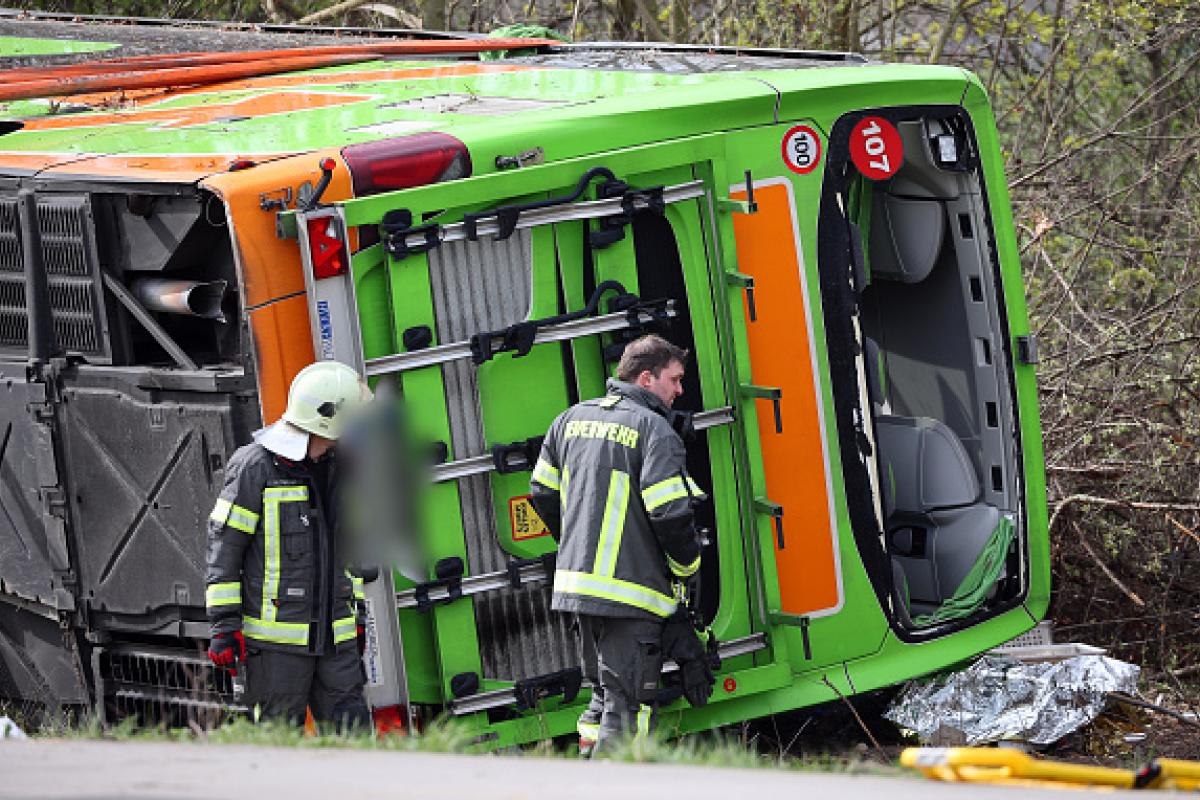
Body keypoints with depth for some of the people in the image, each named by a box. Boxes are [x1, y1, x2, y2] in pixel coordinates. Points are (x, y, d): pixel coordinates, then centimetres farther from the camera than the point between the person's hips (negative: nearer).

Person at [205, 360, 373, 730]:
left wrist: (356, 613, 25)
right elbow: (224, 544, -8)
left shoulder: (336, 467, 13)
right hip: (276, 639, -6)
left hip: (334, 638, 6)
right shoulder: (255, 466, -9)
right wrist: (225, 625, -11)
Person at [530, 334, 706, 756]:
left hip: (577, 581, 8)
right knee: (627, 703, -6)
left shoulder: (573, 419, 13)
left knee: (604, 694, 20)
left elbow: (542, 493, 19)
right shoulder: (654, 429, -10)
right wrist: (686, 567, 1)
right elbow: (670, 514, -17)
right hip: (631, 589, -8)